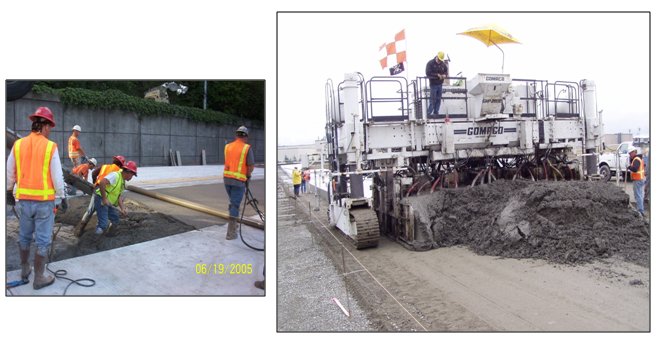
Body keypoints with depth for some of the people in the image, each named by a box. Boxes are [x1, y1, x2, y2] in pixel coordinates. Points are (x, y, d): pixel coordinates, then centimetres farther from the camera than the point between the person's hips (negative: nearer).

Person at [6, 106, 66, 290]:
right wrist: (61, 197, 0)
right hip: (45, 200, -5)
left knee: (24, 237, 21)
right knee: (42, 240, 5)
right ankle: (39, 278, 14)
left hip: (24, 199, 5)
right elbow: (57, 176, -11)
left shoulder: (18, 144, 1)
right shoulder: (50, 146, -12)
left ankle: (24, 270, 36)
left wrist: (9, 191, 24)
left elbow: (10, 173, 11)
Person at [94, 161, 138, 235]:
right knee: (103, 224, -14)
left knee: (115, 220, 15)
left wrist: (122, 209, 5)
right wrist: (104, 199, -27)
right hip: (101, 200, -10)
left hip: (109, 203, 10)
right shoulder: (115, 175, -17)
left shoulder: (122, 182, 14)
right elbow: (102, 182, -31)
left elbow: (118, 196, 14)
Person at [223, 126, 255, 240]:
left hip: (227, 178, 5)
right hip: (239, 180, -5)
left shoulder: (227, 146, 8)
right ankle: (231, 233, 1)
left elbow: (226, 163, 11)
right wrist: (248, 176, 9)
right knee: (235, 205, -1)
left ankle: (233, 225, 32)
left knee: (233, 202, 23)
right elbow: (251, 166, -8)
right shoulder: (247, 148, -8)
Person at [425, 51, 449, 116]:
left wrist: (444, 75, -4)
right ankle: (429, 113, -4)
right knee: (433, 99, -8)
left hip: (440, 84, 6)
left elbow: (446, 72, 21)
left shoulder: (443, 64, 11)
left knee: (438, 99, 6)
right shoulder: (430, 63, -7)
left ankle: (436, 113, 12)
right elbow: (428, 73, -15)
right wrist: (437, 75, -20)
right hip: (433, 84, -6)